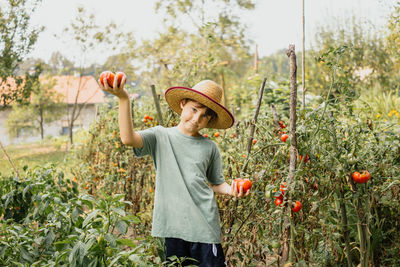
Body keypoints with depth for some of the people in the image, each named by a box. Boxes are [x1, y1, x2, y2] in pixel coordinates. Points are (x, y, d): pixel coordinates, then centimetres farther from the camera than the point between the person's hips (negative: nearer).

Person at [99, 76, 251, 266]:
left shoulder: (209, 148, 8)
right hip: (173, 226, -1)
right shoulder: (160, 137, 2)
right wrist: (123, 98, -25)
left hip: (205, 227, 1)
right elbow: (128, 138, -16)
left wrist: (231, 190, -5)